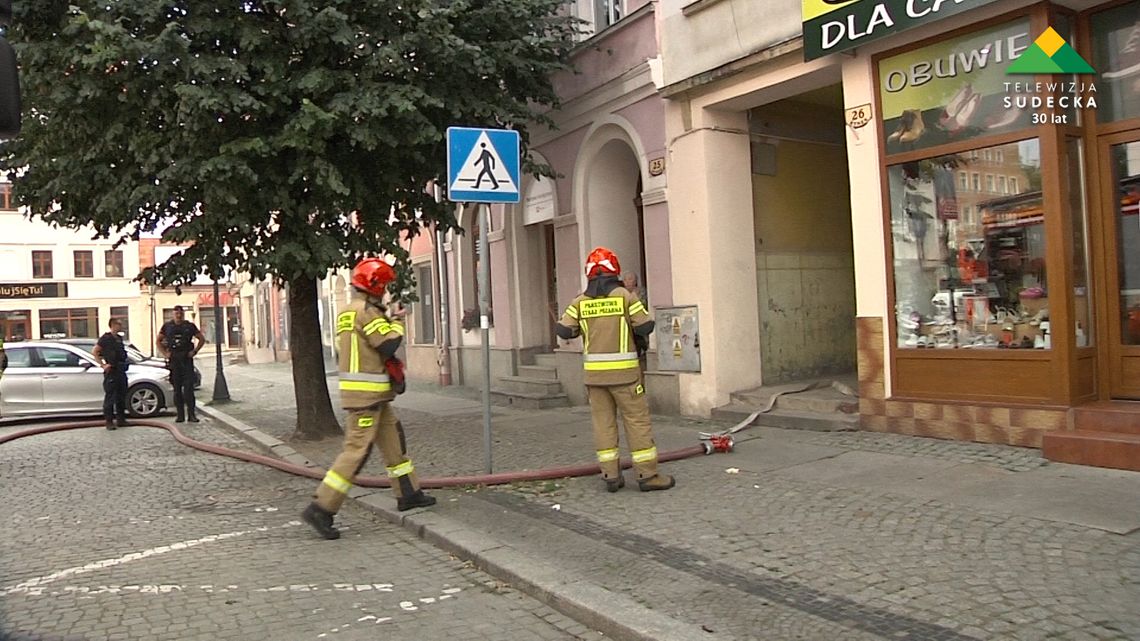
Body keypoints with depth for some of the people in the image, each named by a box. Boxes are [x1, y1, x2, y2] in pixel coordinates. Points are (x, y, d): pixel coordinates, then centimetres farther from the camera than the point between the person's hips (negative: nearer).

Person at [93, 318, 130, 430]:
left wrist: (126, 360, 13)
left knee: (122, 396, 12)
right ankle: (109, 421, -1)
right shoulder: (105, 338, -8)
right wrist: (103, 365, -15)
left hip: (121, 371, 8)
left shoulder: (119, 338, 15)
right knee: (110, 397, -4)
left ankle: (121, 419, 20)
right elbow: (95, 352, -12)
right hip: (111, 371, -8)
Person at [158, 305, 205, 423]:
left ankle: (191, 414, -5)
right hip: (173, 360, 2)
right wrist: (165, 353, 3)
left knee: (189, 387, -7)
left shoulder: (190, 326, 4)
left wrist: (194, 351, -1)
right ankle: (180, 415, 10)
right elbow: (158, 341, 15)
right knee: (177, 388, 5)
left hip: (187, 359, -2)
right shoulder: (167, 326, 7)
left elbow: (202, 339, 9)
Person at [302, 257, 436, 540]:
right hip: (367, 393, -10)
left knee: (393, 438, 16)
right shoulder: (367, 312, -15)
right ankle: (320, 508, -8)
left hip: (373, 395, 10)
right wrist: (396, 323, 0)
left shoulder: (347, 313, 16)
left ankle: (408, 493, 26)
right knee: (357, 450, -9)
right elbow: (389, 345, -21)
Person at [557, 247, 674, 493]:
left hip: (593, 371, 4)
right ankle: (647, 475, 3)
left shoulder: (581, 301, 3)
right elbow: (646, 326, -6)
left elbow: (563, 330, 0)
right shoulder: (625, 295, -6)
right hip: (623, 371, -3)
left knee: (603, 422, 9)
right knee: (637, 420, 2)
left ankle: (611, 475, 10)